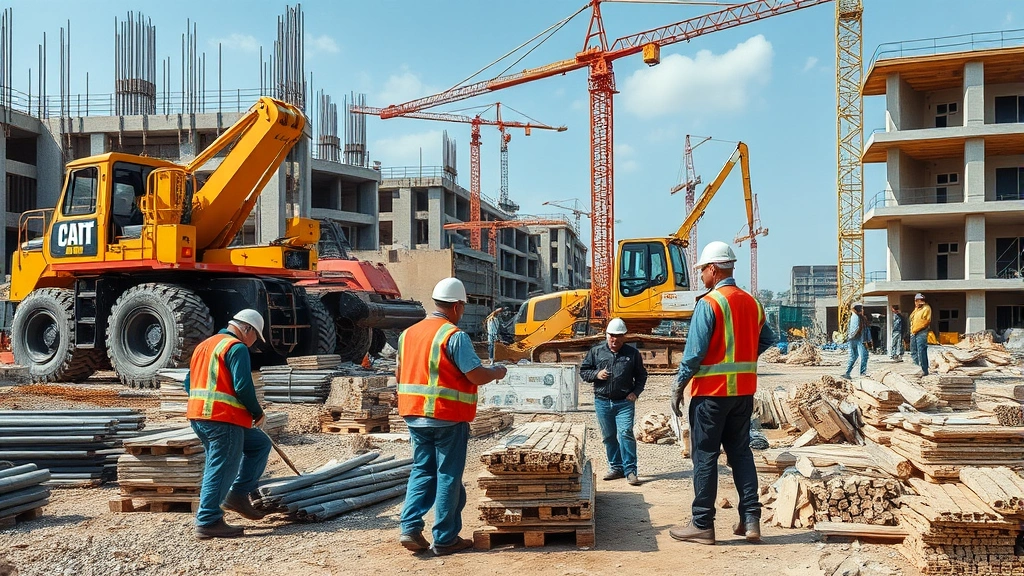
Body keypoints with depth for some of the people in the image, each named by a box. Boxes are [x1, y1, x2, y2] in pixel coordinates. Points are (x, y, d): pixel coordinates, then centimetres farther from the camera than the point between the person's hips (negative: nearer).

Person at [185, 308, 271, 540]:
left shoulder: (204, 345, 21)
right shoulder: (236, 347, -9)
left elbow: (189, 382, 21)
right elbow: (243, 386, -17)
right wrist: (258, 412, -4)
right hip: (223, 418, -10)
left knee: (260, 444, 18)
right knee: (221, 470, -4)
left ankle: (238, 495, 15)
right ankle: (208, 522, 0)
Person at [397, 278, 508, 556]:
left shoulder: (408, 333, 8)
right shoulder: (455, 336, -14)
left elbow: (399, 375, 17)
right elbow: (477, 376, -16)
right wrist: (497, 372, 3)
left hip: (415, 415, 6)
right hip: (448, 417, -6)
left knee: (422, 470, 16)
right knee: (448, 476, 4)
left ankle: (410, 527, 6)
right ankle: (445, 539, 10)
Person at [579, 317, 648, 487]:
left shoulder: (632, 353, 4)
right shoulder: (595, 352, 5)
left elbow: (641, 375, 12)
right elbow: (583, 371, 10)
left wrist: (635, 392, -2)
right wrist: (596, 374, -10)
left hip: (624, 402, -2)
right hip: (602, 401, 2)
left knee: (625, 433, -13)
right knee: (608, 436, 9)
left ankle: (630, 470, -7)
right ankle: (616, 467, 21)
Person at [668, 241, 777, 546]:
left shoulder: (708, 304, -14)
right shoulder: (752, 303, 8)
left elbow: (694, 352, -17)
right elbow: (767, 341, 15)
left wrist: (678, 386, -9)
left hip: (711, 391, -6)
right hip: (744, 390, 6)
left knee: (705, 456, 2)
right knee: (741, 452, 14)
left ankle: (702, 525, 7)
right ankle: (751, 521, 13)